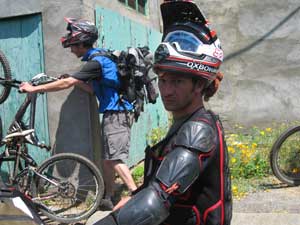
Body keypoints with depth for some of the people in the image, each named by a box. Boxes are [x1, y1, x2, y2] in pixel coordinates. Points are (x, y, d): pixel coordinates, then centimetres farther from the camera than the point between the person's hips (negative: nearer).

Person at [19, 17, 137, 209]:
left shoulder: (96, 61, -17)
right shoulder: (100, 58, 15)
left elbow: (67, 83, -21)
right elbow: (96, 90, 17)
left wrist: (34, 88, -15)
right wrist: (73, 80, 6)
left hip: (116, 114, -10)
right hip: (116, 113, 10)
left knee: (115, 159, -10)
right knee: (107, 159, 12)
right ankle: (109, 198, 19)